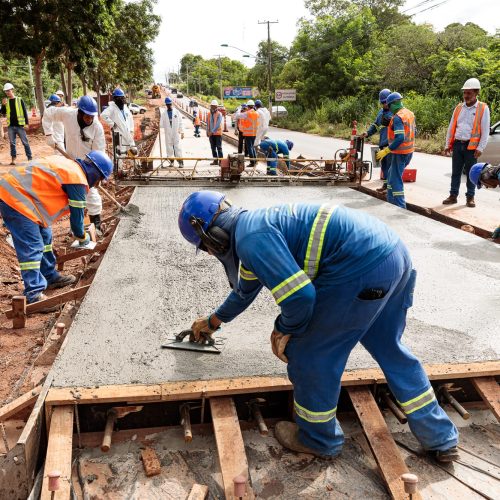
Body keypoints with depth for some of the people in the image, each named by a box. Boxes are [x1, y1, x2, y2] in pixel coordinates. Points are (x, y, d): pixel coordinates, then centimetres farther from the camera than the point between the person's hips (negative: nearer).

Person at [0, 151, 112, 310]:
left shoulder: (68, 164, 13)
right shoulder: (77, 180, -14)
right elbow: (76, 217, -7)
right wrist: (83, 238, 12)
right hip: (15, 198, -10)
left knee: (44, 237, 18)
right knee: (32, 247, -11)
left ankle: (50, 277, 31)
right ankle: (33, 296, -10)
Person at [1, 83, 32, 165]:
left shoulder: (19, 100, 2)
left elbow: (25, 112, 1)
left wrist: (26, 123, -7)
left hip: (20, 125, -3)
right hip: (10, 126, 3)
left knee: (25, 142, -2)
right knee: (12, 143, 5)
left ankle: (30, 158, 3)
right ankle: (13, 159, 9)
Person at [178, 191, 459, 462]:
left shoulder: (250, 239, -11)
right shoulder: (257, 224, 23)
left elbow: (299, 295, -21)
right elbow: (245, 290, 39)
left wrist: (283, 330, 2)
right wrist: (213, 321, 55)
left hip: (363, 268, -10)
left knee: (309, 353, 7)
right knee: (389, 349, 25)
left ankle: (319, 439, 31)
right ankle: (441, 438, 38)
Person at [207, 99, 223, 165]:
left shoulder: (219, 114, -6)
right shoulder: (209, 114, 10)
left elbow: (218, 124, -15)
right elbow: (208, 124, 15)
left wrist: (212, 131, -19)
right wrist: (208, 132, 7)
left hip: (218, 133, -5)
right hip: (211, 134, 5)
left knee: (219, 147, -6)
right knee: (213, 148, 8)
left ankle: (221, 160, -4)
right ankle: (215, 160, 15)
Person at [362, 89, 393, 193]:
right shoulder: (381, 111, 17)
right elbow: (375, 124, 22)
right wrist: (368, 133, 8)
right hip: (382, 143, 8)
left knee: (390, 165, -4)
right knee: (384, 165, 15)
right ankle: (386, 184, 26)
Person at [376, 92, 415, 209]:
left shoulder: (397, 117, -20)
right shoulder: (410, 114, 9)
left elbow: (400, 138, -28)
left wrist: (386, 151, -25)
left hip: (400, 152, -10)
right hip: (409, 151, 10)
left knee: (396, 179, -2)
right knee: (392, 174, 23)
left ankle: (400, 206, -1)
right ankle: (391, 201, 28)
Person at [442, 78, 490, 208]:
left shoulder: (483, 108, -1)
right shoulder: (458, 107, 11)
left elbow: (485, 131, -4)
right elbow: (451, 127, 14)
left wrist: (480, 148, -11)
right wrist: (448, 145, 9)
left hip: (471, 146, -3)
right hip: (457, 144, 4)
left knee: (471, 173, 4)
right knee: (456, 172, 7)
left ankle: (470, 198, 13)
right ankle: (453, 196, 14)